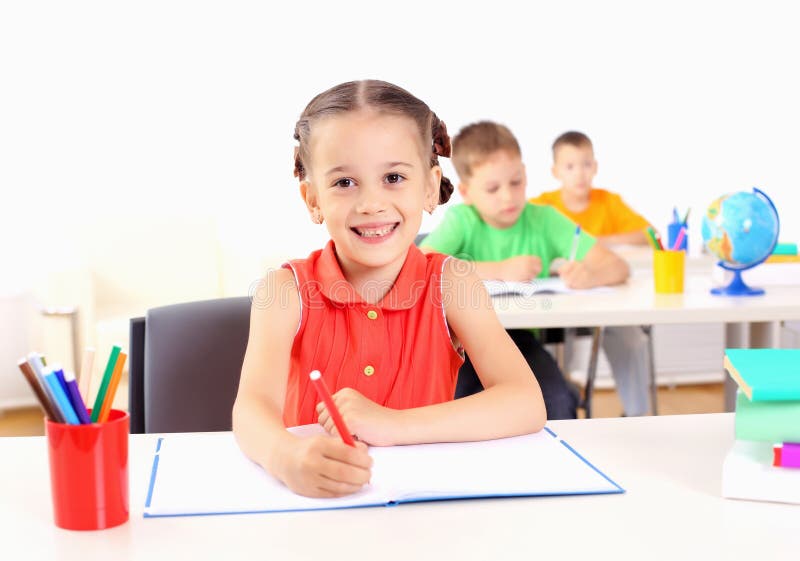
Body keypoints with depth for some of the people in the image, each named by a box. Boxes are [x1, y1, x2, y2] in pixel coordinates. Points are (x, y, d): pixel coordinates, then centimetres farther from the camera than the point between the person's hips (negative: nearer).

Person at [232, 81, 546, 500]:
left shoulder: (450, 284, -5)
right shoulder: (288, 291, -7)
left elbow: (527, 406, -16)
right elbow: (252, 407, -23)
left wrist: (392, 425, -28)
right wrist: (288, 458, -46)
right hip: (313, 502, -1)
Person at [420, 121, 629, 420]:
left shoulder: (544, 220, -3)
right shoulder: (461, 220, -8)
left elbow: (618, 267, -9)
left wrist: (588, 274, -34)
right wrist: (499, 270, -27)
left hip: (521, 337, 2)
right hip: (467, 337, -1)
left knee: (558, 402, -23)